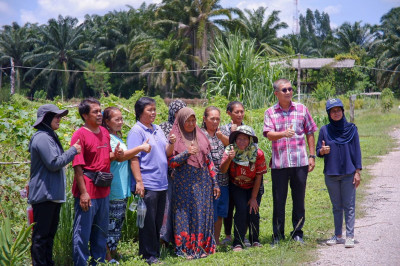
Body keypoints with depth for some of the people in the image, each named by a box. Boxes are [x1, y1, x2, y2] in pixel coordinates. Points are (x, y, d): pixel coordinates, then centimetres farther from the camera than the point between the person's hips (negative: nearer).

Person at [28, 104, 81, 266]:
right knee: (41, 235, -4)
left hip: (53, 195, 10)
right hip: (44, 195, -10)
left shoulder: (50, 137, 18)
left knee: (49, 233, 15)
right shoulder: (42, 138, -15)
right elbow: (54, 163, -19)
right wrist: (73, 151, -11)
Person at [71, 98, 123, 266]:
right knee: (83, 232, 0)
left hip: (103, 190, 8)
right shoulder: (80, 135, -11)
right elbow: (77, 166, -14)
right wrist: (83, 192, -19)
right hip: (87, 192, -8)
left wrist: (115, 155, 0)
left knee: (101, 232, 16)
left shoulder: (104, 132, 10)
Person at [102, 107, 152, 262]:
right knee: (111, 224, -5)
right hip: (113, 190, -9)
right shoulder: (107, 138, -12)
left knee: (118, 223, 15)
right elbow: (120, 156, -21)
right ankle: (108, 258, 1)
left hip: (123, 189, 9)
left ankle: (113, 253, 24)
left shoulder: (118, 137, 16)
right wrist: (141, 148, -24)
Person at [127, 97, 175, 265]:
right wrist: (139, 182, -19)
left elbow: (166, 153, 17)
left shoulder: (157, 130, 14)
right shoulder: (136, 131, -8)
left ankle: (155, 252, 23)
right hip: (147, 185, -7)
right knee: (148, 221, -2)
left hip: (161, 184, 7)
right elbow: (133, 158, -14)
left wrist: (171, 144, -5)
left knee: (158, 221, 13)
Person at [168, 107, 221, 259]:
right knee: (185, 214, -2)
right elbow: (171, 162, -6)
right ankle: (185, 249, 3)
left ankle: (202, 247, 11)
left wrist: (215, 184, 9)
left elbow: (209, 161, 12)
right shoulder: (175, 139, 0)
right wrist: (187, 153, -20)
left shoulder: (201, 137, 11)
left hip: (203, 183, 3)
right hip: (184, 183, -3)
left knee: (203, 214, 4)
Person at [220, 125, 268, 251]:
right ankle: (238, 243, -11)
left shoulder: (258, 154, -19)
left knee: (253, 211, -13)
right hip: (237, 187, 0)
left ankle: (255, 240, 10)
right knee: (241, 209, -19)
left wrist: (254, 198, -10)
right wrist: (229, 159, -49)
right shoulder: (230, 150, -19)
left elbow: (258, 176, -13)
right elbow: (222, 170, -30)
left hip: (253, 187, 1)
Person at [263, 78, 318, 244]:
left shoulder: (302, 109, 8)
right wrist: (284, 134, -28)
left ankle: (297, 234, 18)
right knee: (278, 201, 3)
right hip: (279, 163, -1)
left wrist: (312, 156, 6)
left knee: (299, 200, 7)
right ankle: (278, 236, 13)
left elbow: (310, 133, 12)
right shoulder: (270, 113, 4)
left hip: (300, 162, 1)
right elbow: (269, 134, -8)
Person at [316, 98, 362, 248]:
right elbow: (318, 151, 7)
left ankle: (350, 236, 2)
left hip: (348, 174, -2)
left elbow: (357, 151, 2)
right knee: (336, 207, 11)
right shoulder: (325, 130, 4)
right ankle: (338, 236, 18)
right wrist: (322, 151, -17)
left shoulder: (351, 129, 1)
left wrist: (358, 172, -3)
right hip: (331, 174, 2)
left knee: (349, 206, -1)